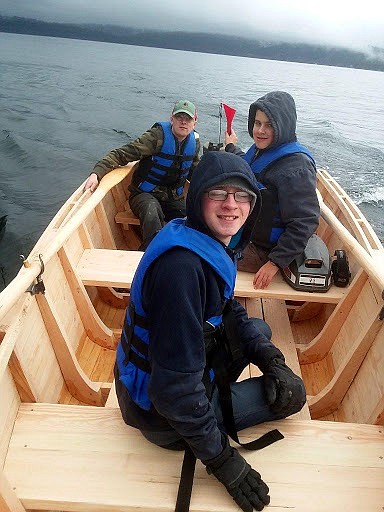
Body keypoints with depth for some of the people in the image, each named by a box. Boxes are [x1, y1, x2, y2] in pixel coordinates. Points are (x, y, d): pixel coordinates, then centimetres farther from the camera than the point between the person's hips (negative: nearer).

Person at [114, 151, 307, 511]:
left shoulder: (212, 245, -3)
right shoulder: (182, 265, -33)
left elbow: (230, 313, 11)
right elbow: (175, 386, -32)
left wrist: (272, 359, -3)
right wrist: (223, 461, -21)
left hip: (194, 370, 8)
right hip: (162, 413, -8)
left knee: (260, 329, 20)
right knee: (293, 395, 1)